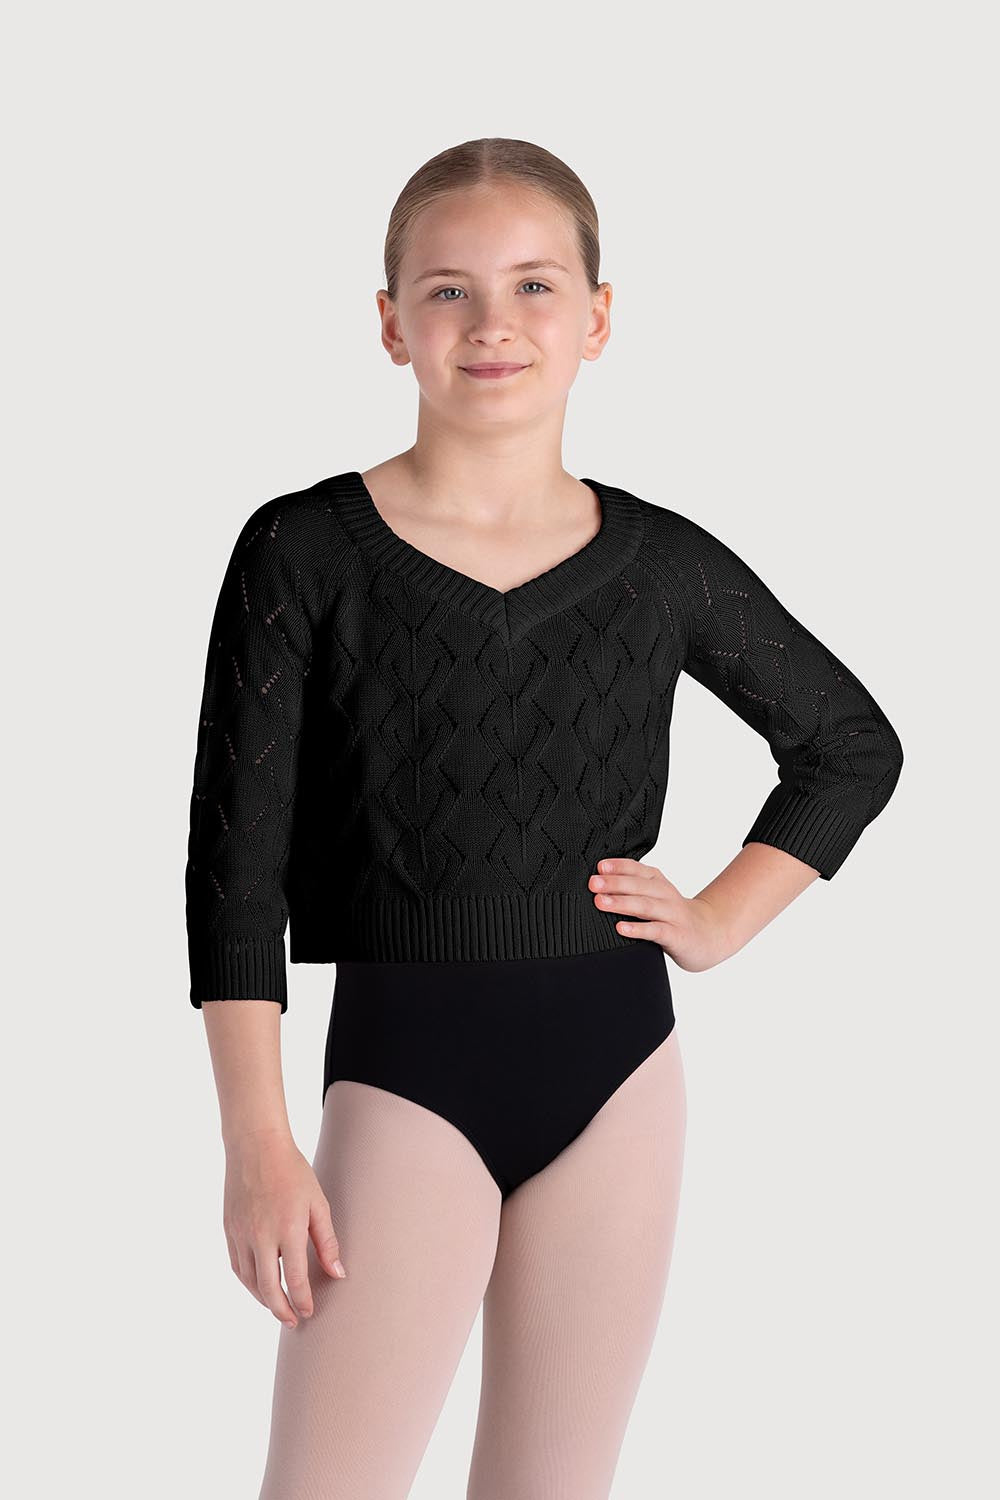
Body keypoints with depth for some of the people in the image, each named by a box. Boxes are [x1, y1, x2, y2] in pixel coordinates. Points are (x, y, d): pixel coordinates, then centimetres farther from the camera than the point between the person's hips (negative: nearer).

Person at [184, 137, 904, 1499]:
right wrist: (258, 1145, -10)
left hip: (616, 1073, 3)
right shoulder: (306, 553, -6)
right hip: (402, 1075, -3)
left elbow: (855, 747, 18)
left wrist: (719, 920, 5)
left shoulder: (663, 566, 2)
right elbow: (236, 864, -6)